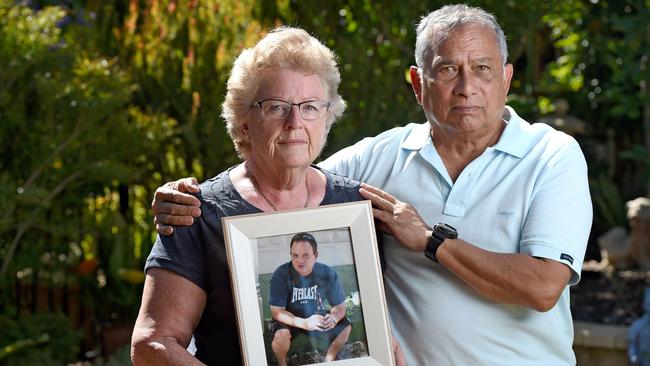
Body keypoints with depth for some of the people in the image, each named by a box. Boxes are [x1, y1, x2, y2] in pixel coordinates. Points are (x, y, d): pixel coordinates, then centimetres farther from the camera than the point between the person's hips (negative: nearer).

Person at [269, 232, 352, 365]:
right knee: (281, 334, -33)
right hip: (290, 319, -3)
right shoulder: (281, 275, -26)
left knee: (345, 327, -15)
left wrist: (333, 318, -33)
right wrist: (305, 323, -40)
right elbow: (276, 311, -25)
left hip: (317, 315, 3)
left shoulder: (327, 273, -17)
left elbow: (340, 306, -8)